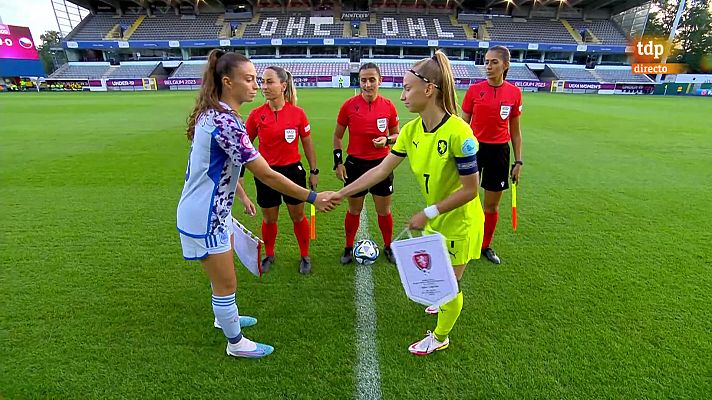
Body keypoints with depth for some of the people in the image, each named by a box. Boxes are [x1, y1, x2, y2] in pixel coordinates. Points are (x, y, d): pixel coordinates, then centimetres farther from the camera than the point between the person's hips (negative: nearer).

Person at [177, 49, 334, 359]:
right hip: (206, 218, -10)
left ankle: (226, 317, 51)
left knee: (223, 275, 28)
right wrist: (312, 197, -22)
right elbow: (266, 174, -28)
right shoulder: (226, 122, -28)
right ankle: (236, 343, 29)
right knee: (226, 284, 8)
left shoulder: (212, 113, 3)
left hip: (213, 209, 10)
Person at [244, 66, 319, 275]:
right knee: (269, 219, 14)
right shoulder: (256, 114, -6)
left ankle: (305, 257, 31)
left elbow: (307, 144, 2)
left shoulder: (297, 113, -9)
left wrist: (314, 171, 5)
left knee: (298, 217, 11)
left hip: (292, 171, -1)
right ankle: (269, 255, 38)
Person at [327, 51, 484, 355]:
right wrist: (341, 193, -7)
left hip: (459, 221, -6)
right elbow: (382, 169, -4)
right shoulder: (411, 130, -9)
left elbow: (470, 189, -24)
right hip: (436, 219, 6)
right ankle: (447, 304, 59)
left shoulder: (458, 132, -30)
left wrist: (428, 213, -23)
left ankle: (440, 336, 38)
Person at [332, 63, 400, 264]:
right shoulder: (349, 105, -7)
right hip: (355, 164, -1)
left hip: (381, 164, 1)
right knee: (354, 210, 13)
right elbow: (338, 136, 3)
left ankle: (388, 247, 34)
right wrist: (338, 162, -3)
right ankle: (349, 248, 33)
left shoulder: (388, 106, -5)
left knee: (384, 211, 11)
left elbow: (396, 134, 8)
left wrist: (387, 139, -14)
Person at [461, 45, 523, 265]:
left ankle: (486, 245, 30)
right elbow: (463, 125, 2)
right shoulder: (474, 90, -4)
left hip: (499, 151, 2)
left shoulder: (514, 93, -1)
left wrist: (518, 161, 5)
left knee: (492, 204, 11)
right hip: (474, 148, -1)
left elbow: (515, 131, 6)